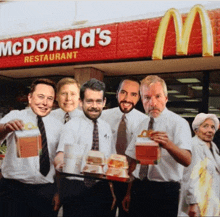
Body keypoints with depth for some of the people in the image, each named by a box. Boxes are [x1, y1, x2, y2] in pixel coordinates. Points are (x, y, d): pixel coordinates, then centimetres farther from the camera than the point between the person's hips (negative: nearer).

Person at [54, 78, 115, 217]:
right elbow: (61, 155, -21)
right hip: (76, 188, -4)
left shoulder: (107, 128, 10)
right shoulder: (71, 126, -6)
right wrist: (60, 162, -44)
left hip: (102, 189, 4)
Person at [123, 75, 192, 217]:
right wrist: (129, 193, 9)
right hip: (139, 189, 5)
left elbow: (187, 160, -23)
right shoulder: (143, 125, 11)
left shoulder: (179, 123, -8)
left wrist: (168, 144, -43)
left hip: (166, 191, -5)